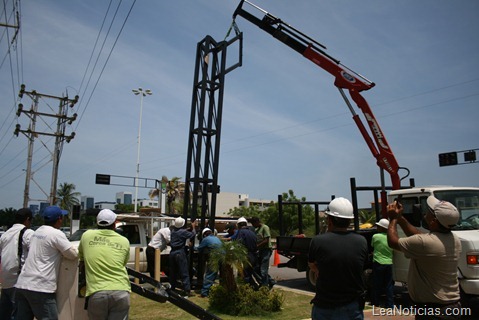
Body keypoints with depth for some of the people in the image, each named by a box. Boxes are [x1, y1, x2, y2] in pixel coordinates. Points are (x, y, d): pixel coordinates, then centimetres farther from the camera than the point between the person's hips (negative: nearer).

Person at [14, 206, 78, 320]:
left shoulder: (37, 231, 15)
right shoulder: (57, 234, -11)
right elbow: (73, 254, -8)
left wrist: (59, 250, 17)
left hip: (22, 284, 8)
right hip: (40, 287, -8)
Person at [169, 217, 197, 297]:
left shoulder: (173, 231, 8)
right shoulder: (183, 232, -12)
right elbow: (192, 234, -3)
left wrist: (190, 227, 28)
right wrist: (193, 227, 14)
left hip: (172, 252, 7)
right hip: (180, 253, -7)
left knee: (173, 272, 16)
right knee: (184, 273, -4)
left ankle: (171, 288, 23)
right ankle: (187, 291, -5)